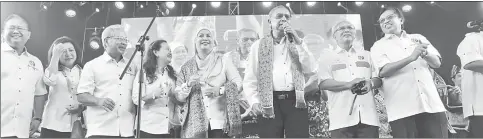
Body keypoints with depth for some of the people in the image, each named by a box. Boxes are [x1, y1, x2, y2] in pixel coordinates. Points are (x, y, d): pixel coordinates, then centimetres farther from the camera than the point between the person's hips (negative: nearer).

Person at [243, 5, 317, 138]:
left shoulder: (297, 43, 15)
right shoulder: (258, 45, 10)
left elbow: (311, 70, 0)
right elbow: (250, 79, 6)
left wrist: (298, 42, -5)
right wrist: (254, 101, -10)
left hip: (295, 101, 2)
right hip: (269, 102, -1)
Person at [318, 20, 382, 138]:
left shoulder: (366, 55, 22)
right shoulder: (327, 58, 10)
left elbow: (379, 79, 16)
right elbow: (323, 83, -3)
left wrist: (370, 83, -8)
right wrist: (349, 84, -17)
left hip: (368, 116, 3)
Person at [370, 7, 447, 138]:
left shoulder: (418, 38, 19)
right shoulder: (378, 46, 9)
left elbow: (436, 63, 13)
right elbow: (383, 71, -8)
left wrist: (425, 54, -10)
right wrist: (411, 57, -18)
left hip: (431, 104, 3)